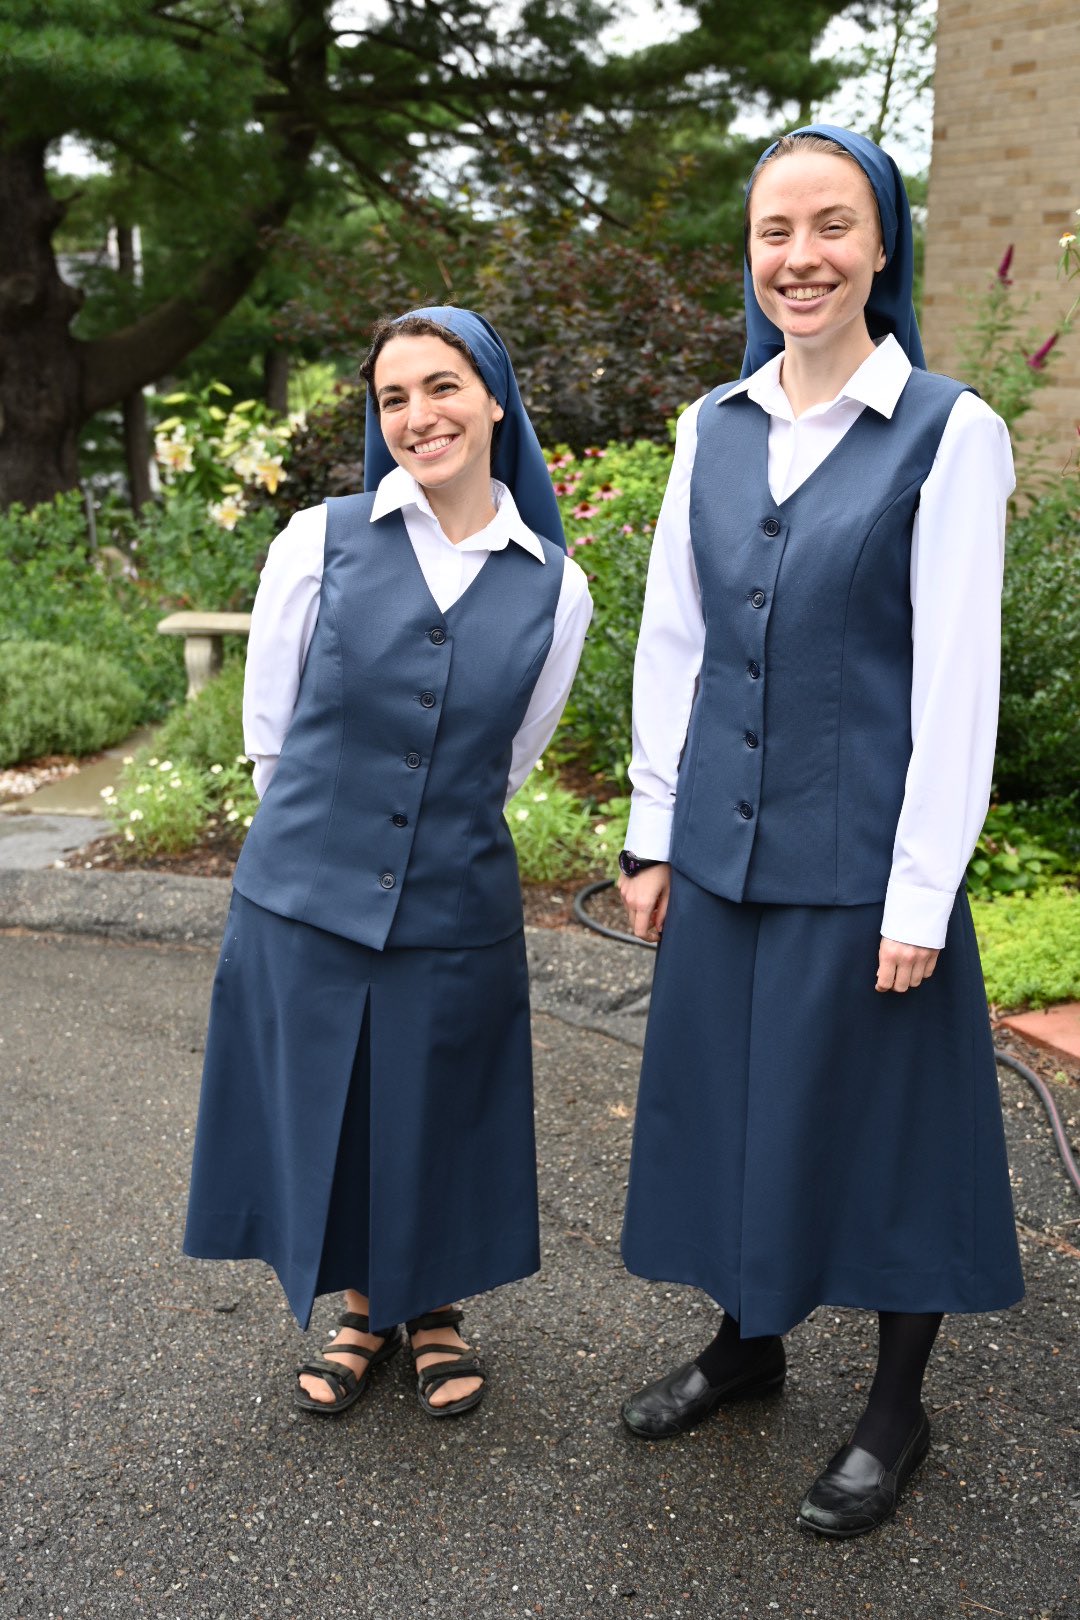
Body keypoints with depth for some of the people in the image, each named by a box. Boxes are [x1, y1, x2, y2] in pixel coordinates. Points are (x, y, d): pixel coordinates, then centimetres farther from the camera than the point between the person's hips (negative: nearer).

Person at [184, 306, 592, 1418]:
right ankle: (361, 1307, 38)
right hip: (305, 897, 0)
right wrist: (324, 838, 9)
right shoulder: (319, 543, -4)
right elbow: (269, 732, 3)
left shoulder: (555, 587, -1)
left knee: (437, 1118, 13)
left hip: (455, 908, 1)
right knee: (322, 1112, 12)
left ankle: (434, 1309, 40)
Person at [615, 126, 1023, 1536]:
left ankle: (896, 1408, 28)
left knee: (876, 1111, 7)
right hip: (722, 842, 5)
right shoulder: (712, 429, 6)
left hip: (862, 848, -5)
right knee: (731, 1092, 16)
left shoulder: (949, 431, -8)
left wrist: (922, 894, -13)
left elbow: (955, 677, -11)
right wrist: (654, 835, 7)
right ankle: (749, 1338, 39)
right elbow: (672, 642, 9)